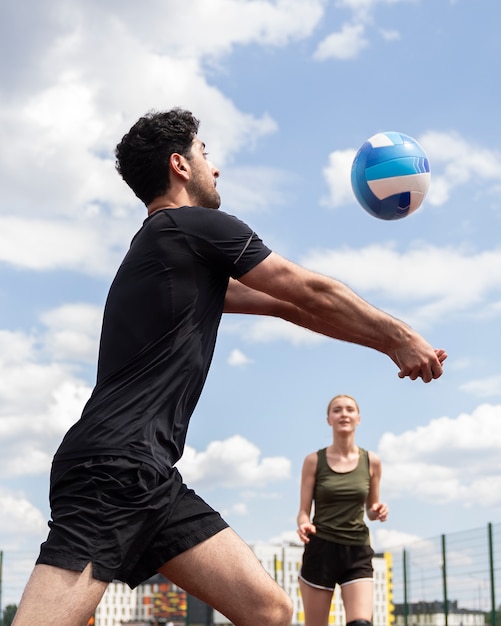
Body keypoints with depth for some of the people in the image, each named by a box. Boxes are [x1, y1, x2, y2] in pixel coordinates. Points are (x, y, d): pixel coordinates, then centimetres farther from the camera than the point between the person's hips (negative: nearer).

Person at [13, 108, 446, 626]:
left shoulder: (155, 246, 26)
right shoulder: (199, 226, -2)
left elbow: (284, 306, 28)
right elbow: (314, 295, 2)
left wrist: (388, 340, 30)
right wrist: (399, 339, 15)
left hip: (151, 478, 10)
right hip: (112, 469, -10)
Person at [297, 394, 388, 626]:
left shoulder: (371, 461, 5)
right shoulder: (314, 461, 0)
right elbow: (304, 511, 1)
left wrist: (378, 512, -8)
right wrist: (304, 525, -22)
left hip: (357, 552, 1)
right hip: (320, 549, -1)